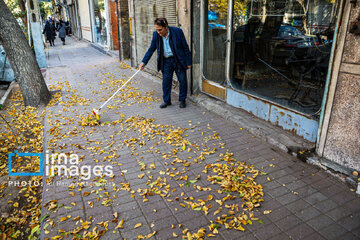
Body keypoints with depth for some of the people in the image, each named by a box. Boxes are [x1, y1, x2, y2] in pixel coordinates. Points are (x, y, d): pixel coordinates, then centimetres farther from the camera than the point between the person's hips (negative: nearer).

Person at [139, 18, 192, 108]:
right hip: (166, 61, 2)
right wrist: (144, 62, -4)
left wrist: (188, 62, -6)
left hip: (179, 60, -2)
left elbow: (185, 48, -7)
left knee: (182, 80, 5)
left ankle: (182, 100, 23)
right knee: (166, 81, 5)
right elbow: (151, 49, 2)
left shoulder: (177, 32, -15)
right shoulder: (156, 34, -7)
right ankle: (166, 100, 21)